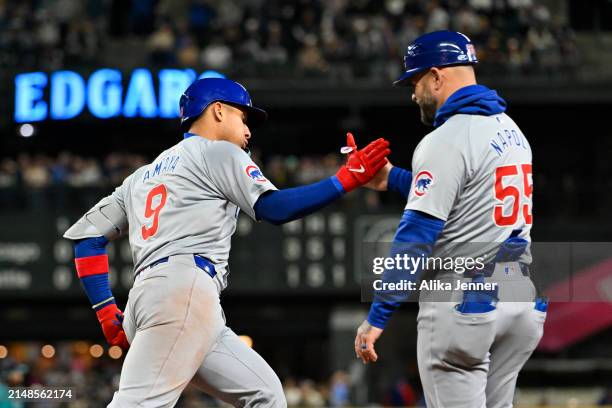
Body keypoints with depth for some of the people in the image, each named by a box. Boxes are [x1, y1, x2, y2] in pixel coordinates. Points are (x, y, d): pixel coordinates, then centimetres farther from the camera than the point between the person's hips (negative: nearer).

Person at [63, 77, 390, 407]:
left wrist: (107, 313, 17)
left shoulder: (143, 176, 30)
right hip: (184, 292, -8)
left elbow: (86, 234, 24)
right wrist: (346, 179, 0)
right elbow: (273, 208, -2)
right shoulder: (218, 152, 10)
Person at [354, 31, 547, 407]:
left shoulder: (446, 141, -13)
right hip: (523, 304, 8)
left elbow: (417, 235, -17)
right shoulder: (511, 130, 14)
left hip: (462, 308, -8)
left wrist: (377, 316, -15)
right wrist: (392, 179, 27)